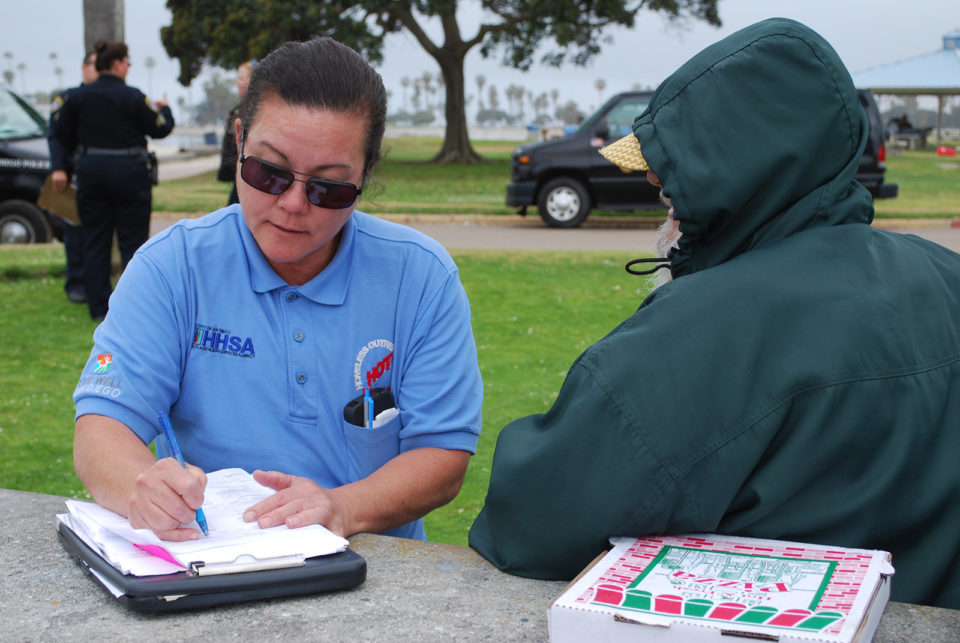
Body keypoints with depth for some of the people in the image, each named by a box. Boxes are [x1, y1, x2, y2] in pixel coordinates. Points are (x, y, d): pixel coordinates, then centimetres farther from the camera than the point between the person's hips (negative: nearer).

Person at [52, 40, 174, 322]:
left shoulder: (78, 96, 2)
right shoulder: (132, 97, -11)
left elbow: (61, 132, 6)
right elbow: (160, 129, -4)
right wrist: (164, 109, 16)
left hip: (90, 170, 4)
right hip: (128, 170, -4)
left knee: (95, 241, 9)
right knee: (132, 240, 5)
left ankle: (99, 308, 11)